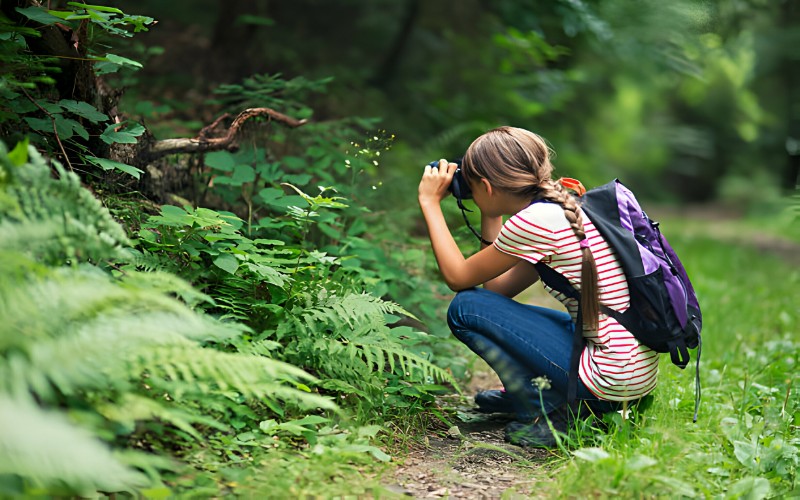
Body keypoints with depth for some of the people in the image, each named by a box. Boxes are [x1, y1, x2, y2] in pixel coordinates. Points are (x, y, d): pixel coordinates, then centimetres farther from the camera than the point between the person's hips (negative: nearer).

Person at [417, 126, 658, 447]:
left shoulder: (534, 220, -17)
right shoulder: (567, 210, 11)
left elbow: (457, 277, -6)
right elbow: (498, 287, 15)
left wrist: (430, 202, 3)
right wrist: (491, 216, 16)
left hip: (612, 378, -10)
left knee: (465, 308, -5)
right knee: (494, 307, 23)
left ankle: (546, 413, -2)